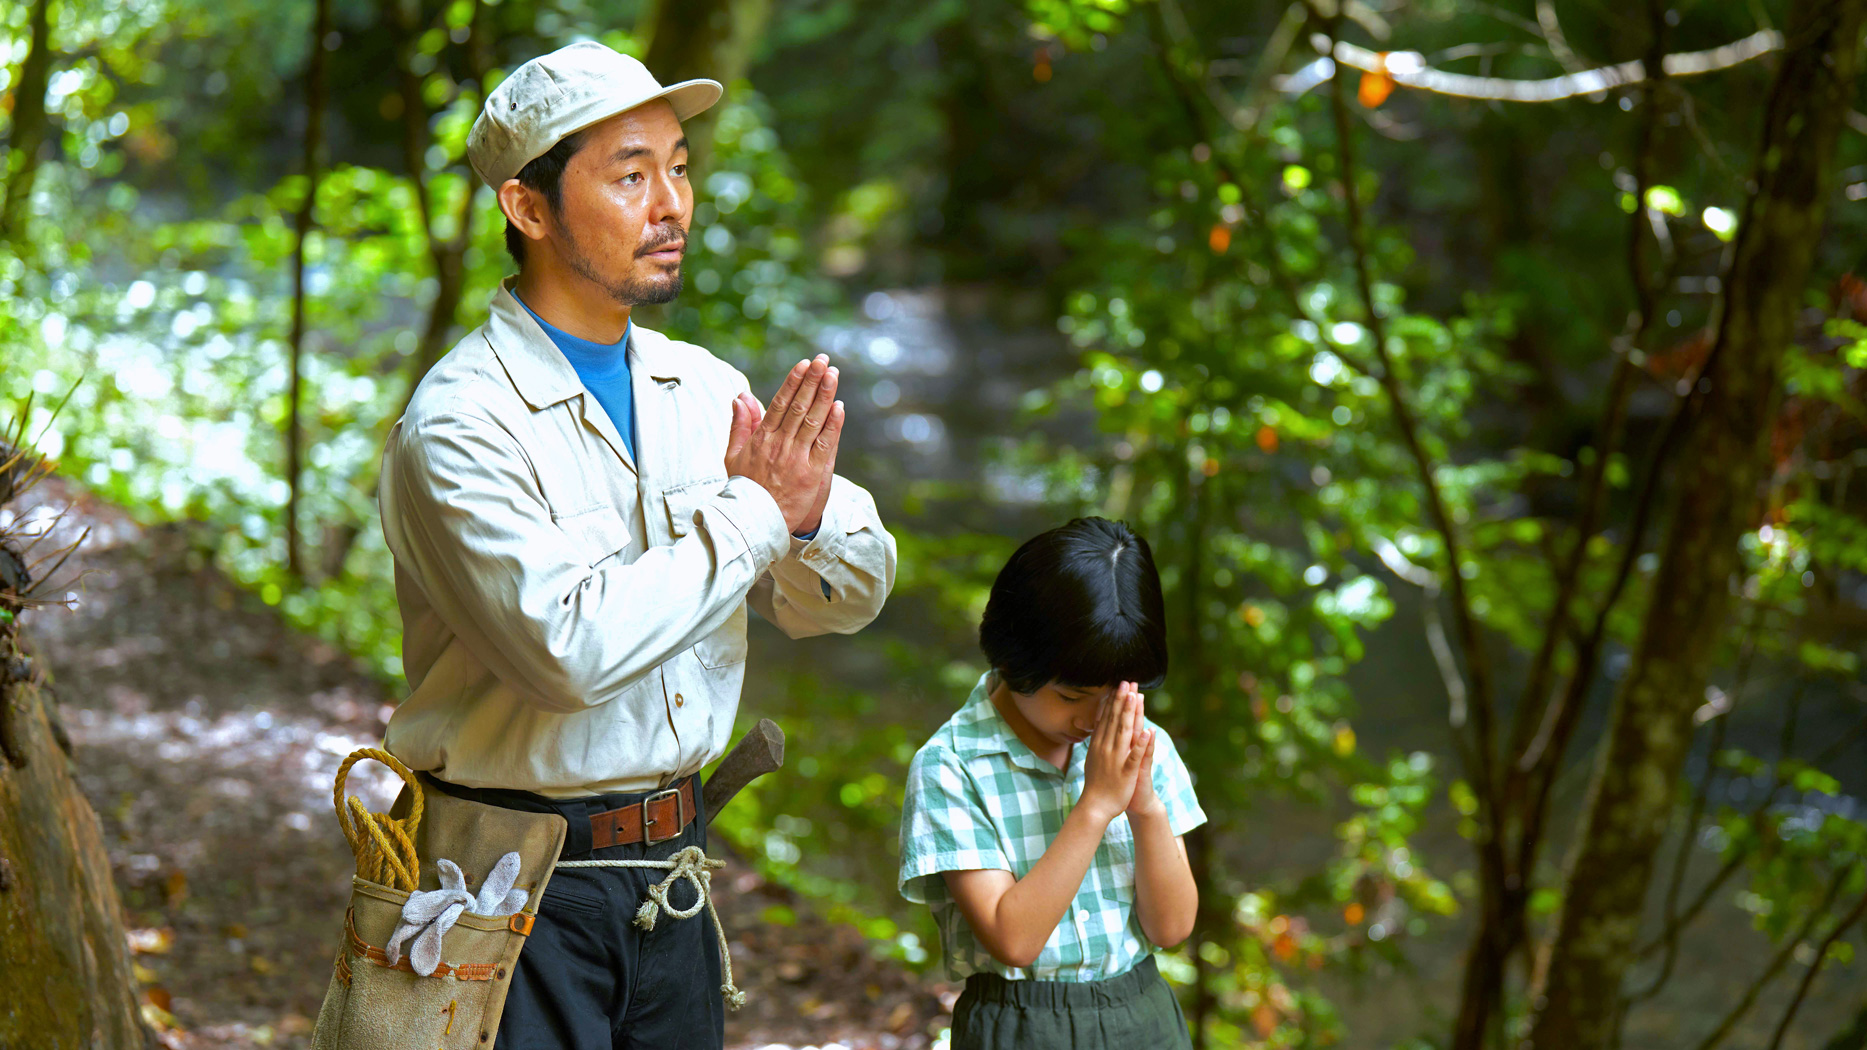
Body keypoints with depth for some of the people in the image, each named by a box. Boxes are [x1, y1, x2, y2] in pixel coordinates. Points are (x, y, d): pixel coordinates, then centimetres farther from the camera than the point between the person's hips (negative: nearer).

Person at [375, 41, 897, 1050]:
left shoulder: (705, 391, 6)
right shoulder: (458, 423, -15)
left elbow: (846, 600, 11)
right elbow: (571, 647, -28)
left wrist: (812, 514, -12)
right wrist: (748, 515, -18)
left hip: (669, 869, 6)